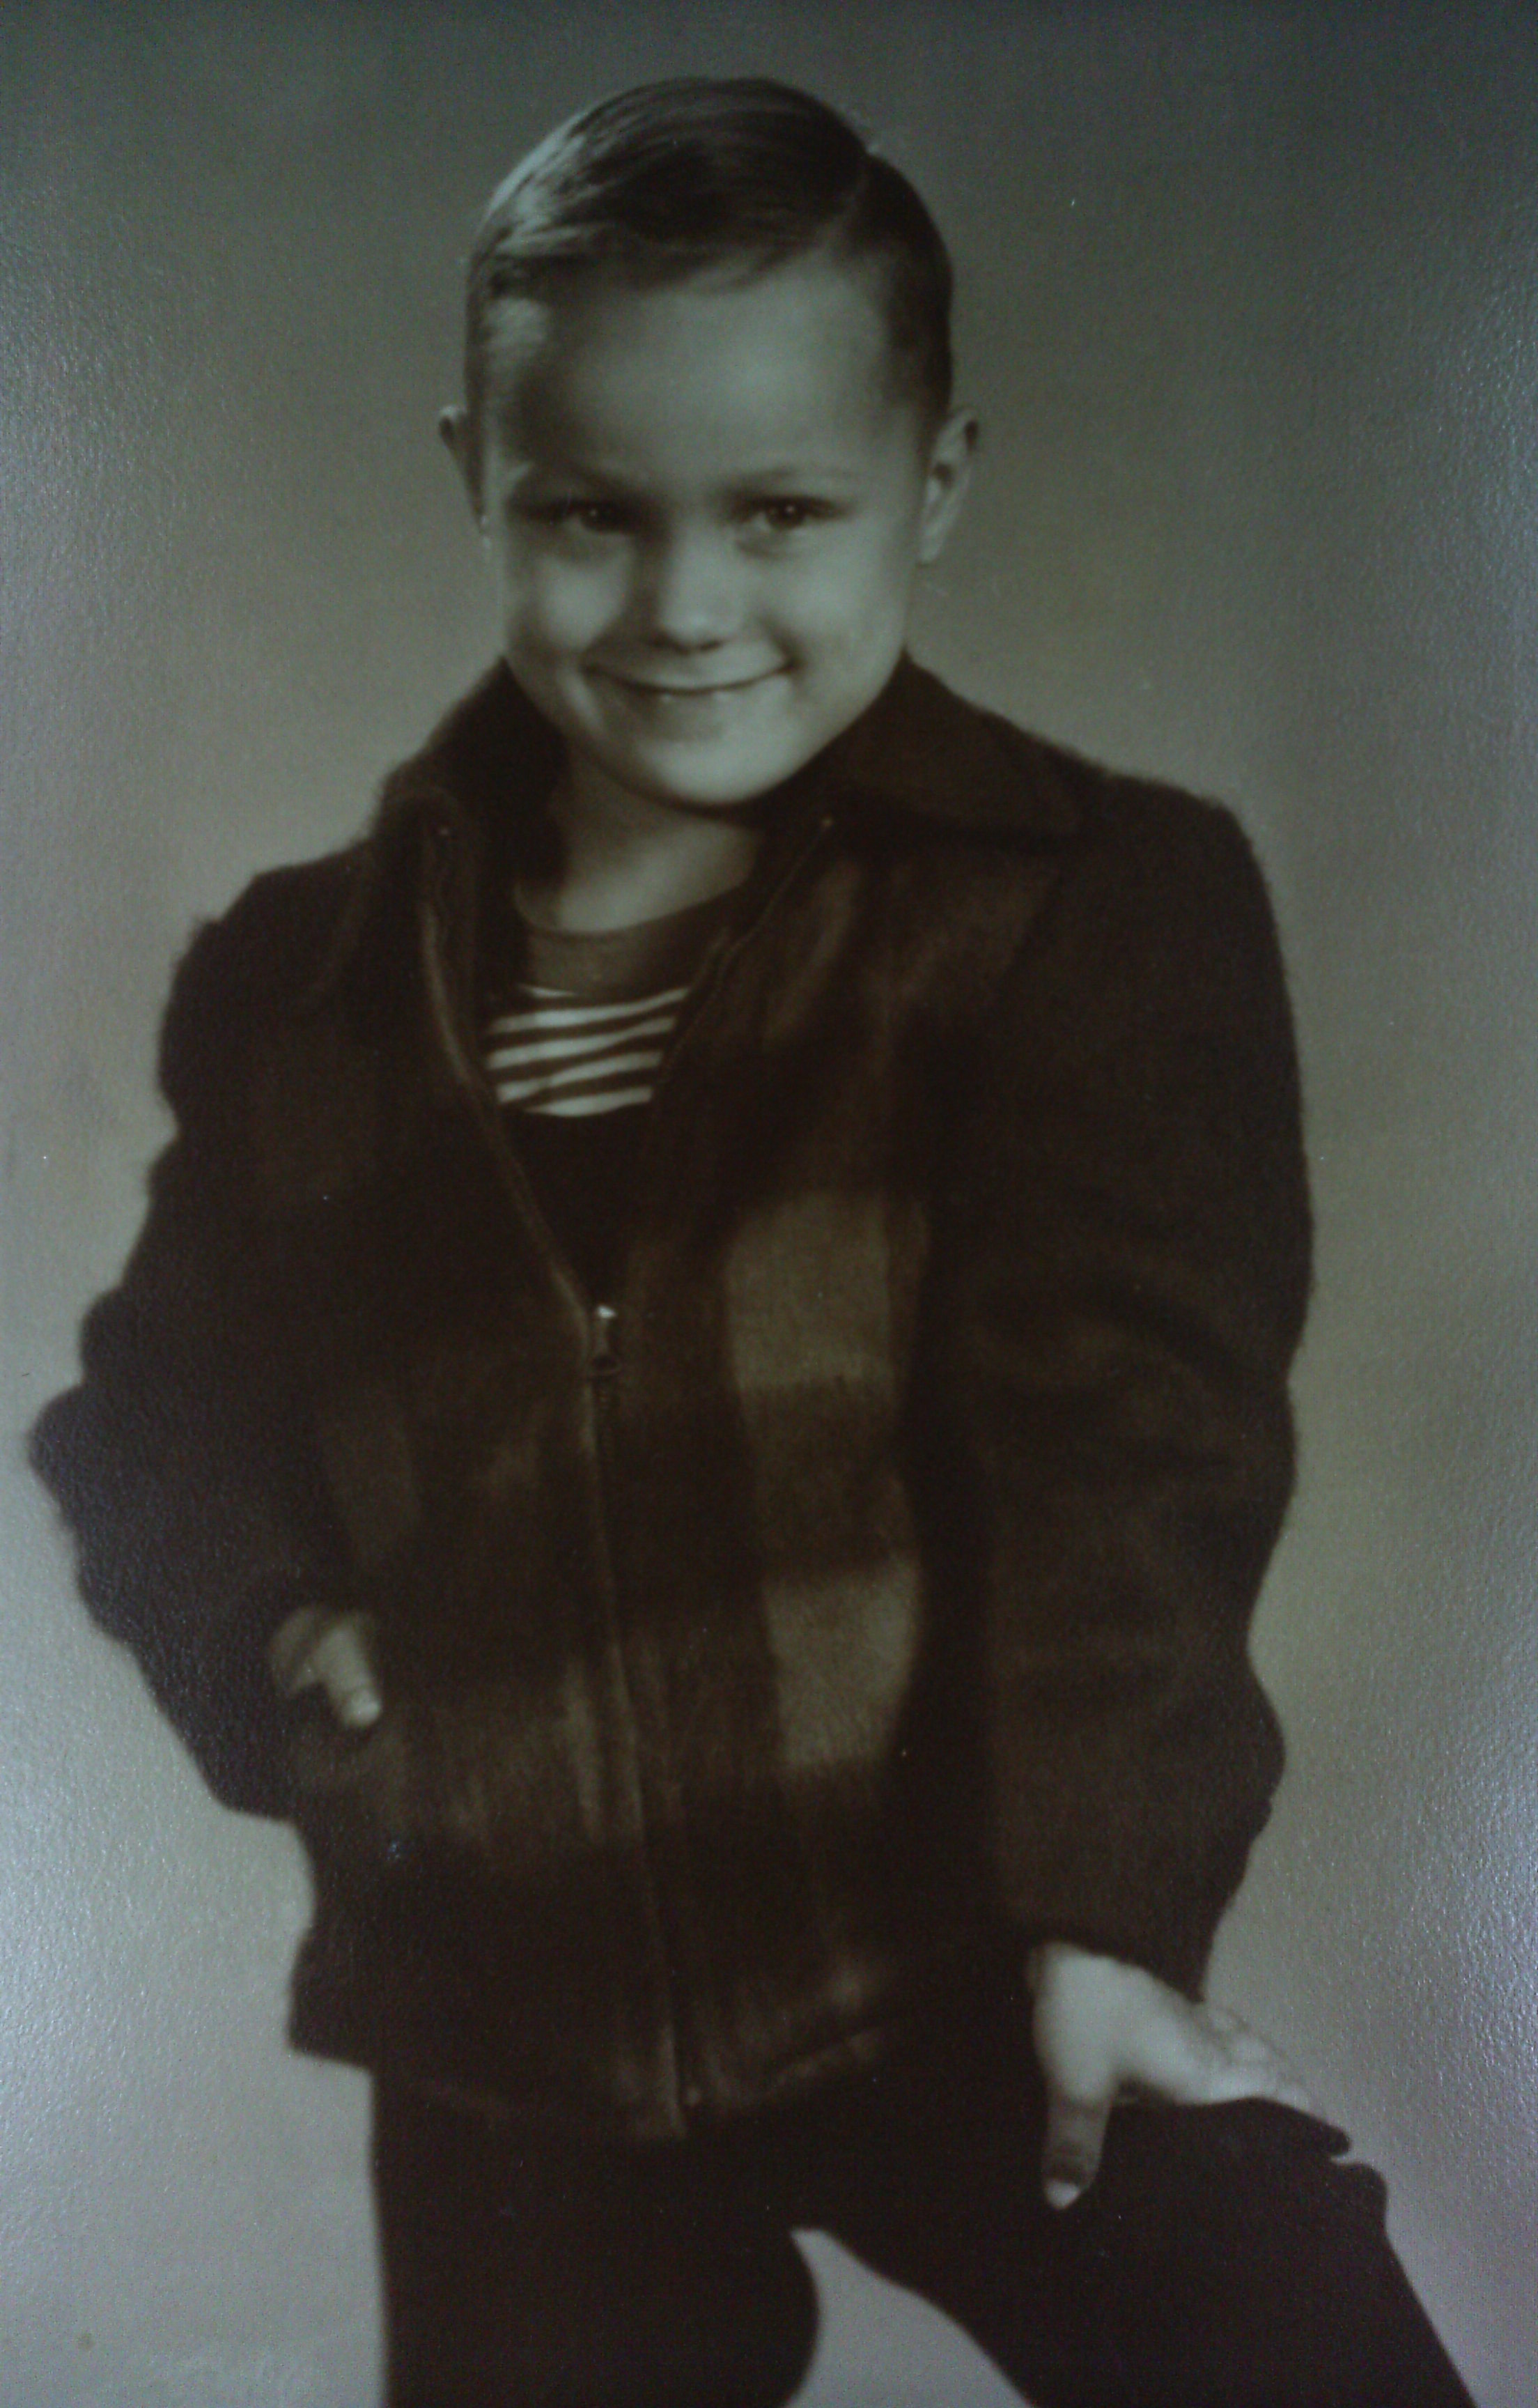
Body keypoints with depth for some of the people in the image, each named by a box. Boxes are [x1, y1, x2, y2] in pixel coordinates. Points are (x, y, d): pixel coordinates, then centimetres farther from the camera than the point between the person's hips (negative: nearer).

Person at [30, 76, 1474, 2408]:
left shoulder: (1104, 903, -4)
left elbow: (1126, 1430, -11)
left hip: (962, 1972, -3)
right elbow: (165, 1407, 15)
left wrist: (1103, 1914, -21)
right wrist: (278, 1636, -4)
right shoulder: (298, 982, 5)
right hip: (508, 2055, 4)